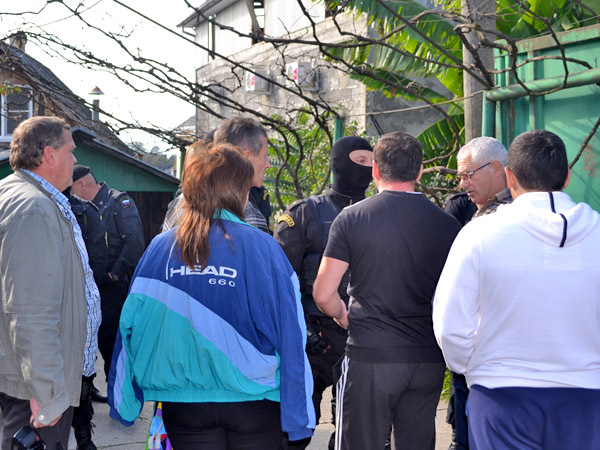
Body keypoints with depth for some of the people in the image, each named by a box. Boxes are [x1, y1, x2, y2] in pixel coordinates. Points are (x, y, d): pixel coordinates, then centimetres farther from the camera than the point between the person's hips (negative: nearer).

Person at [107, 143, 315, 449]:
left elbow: (132, 324, 3)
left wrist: (124, 401, 14)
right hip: (252, 402, -2)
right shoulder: (260, 247, -11)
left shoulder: (160, 248, -2)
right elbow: (290, 334, -10)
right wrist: (298, 417, -2)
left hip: (183, 405, 2)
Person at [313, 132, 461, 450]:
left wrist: (342, 315, 13)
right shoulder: (446, 224, 1)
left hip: (369, 357, -3)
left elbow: (323, 295, -7)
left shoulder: (352, 218, -5)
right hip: (428, 361, 3)